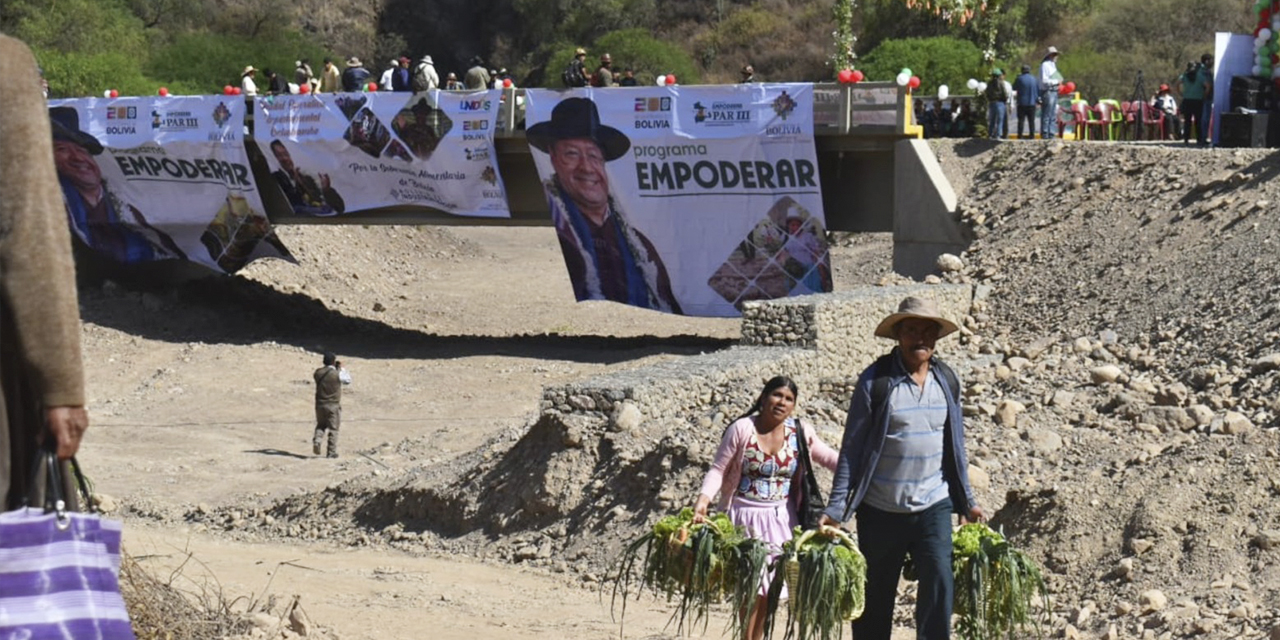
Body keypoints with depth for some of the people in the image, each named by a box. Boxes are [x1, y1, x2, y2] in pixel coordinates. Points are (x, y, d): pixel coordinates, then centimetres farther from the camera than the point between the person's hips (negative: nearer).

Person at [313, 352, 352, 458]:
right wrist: (341, 369, 14)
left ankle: (317, 441, -7)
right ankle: (331, 452, 7)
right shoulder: (337, 374, -14)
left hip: (320, 405, 3)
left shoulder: (318, 372, -3)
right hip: (334, 405, -3)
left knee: (321, 425, 20)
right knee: (333, 429, 6)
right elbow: (348, 380, 4)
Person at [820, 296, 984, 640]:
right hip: (880, 510, -3)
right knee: (875, 599, 8)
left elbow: (955, 447, 14)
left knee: (939, 585, -10)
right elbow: (852, 447, -6)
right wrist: (837, 508, -10)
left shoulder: (947, 380, 4)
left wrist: (967, 502, 16)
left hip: (933, 507, 3)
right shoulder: (875, 381, -9)